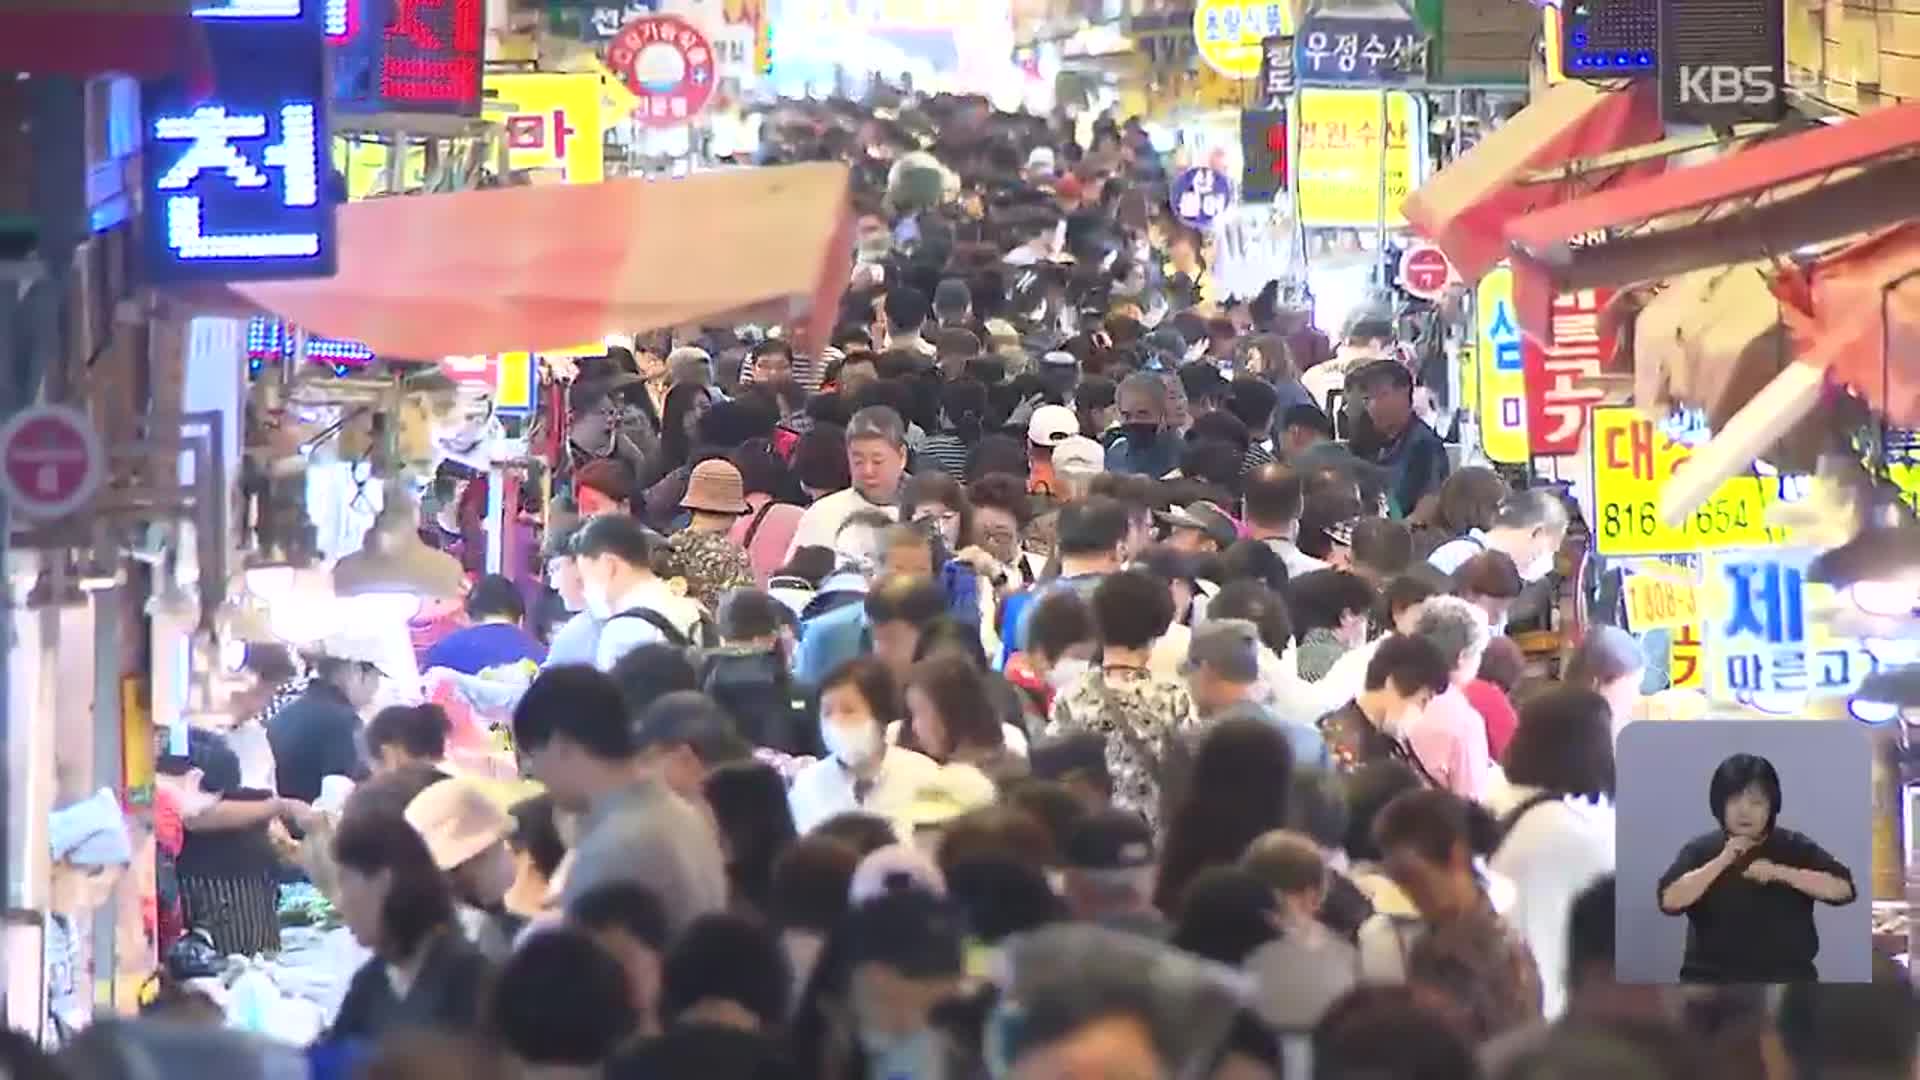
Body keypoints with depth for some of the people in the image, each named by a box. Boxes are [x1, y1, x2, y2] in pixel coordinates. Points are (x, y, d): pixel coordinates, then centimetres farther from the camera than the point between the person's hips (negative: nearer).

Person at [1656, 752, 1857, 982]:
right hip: (1713, 986, 0)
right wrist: (1722, 861, -17)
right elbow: (1670, 899, -11)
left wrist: (1779, 872, -19)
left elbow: (1843, 888, -10)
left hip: (1785, 986, 0)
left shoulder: (1795, 848, 2)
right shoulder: (1701, 851, 3)